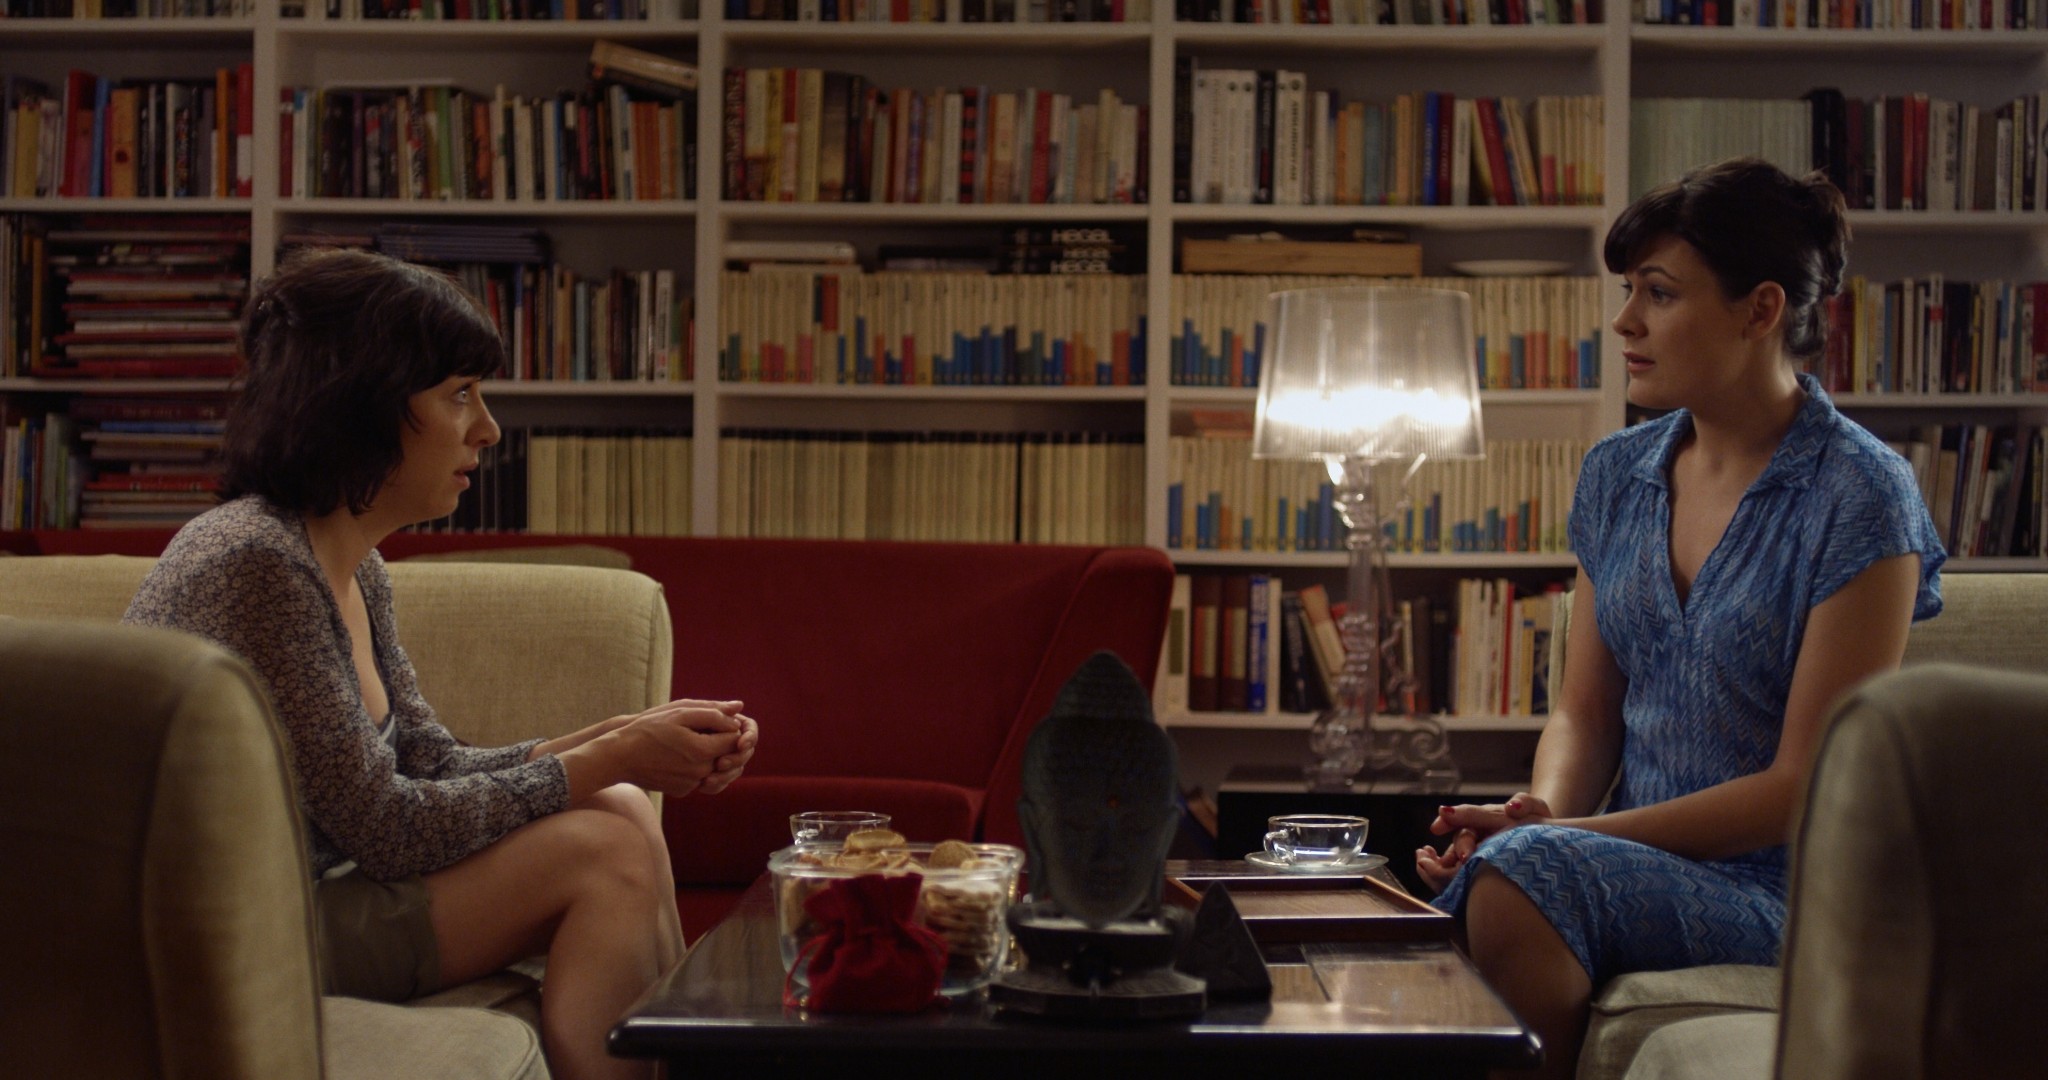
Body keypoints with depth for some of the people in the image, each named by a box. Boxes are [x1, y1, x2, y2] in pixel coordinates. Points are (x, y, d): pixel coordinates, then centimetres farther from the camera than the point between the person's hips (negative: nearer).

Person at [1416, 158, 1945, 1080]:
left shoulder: (1860, 500, -10)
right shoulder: (1616, 475, 10)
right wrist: (1548, 812, -11)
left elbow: (1807, 787, -13)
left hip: (1788, 895, -5)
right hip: (1638, 864, 5)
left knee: (1520, 875, -32)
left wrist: (1558, 836, -18)